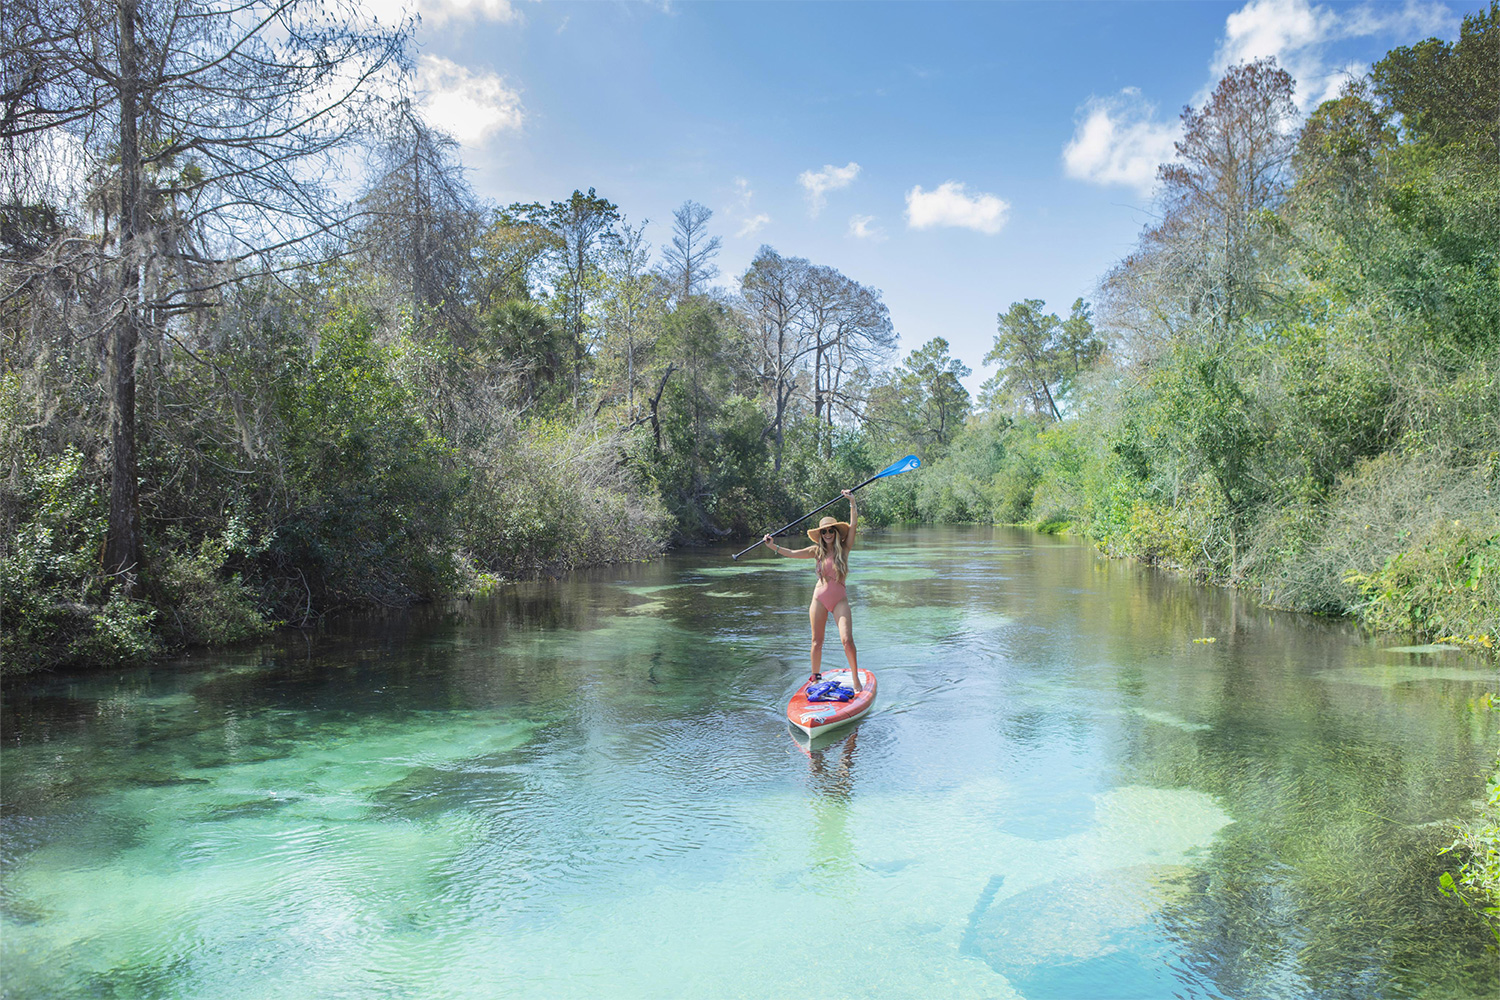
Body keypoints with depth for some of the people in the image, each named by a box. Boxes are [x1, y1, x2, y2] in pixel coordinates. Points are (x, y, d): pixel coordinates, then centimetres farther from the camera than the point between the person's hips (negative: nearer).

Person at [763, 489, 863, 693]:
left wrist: (852, 502, -15)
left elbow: (853, 525, -10)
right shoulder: (817, 551, 4)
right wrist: (772, 546, 1)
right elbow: (793, 554, 8)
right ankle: (815, 677, 23)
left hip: (840, 599, -2)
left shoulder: (844, 548, -1)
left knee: (847, 640, -13)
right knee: (817, 642, 7)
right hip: (820, 597, 2)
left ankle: (856, 680, -2)